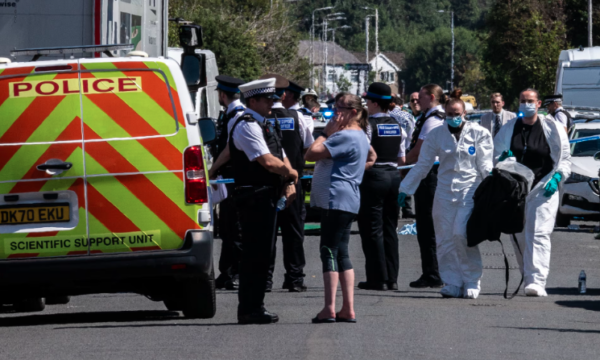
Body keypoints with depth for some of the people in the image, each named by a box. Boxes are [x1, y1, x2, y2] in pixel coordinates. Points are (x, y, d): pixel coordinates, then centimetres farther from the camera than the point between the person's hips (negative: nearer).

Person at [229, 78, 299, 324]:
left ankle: (253, 307, 18)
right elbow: (267, 161, -20)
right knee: (255, 254, -9)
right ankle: (250, 309, -7)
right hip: (255, 197, -10)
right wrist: (291, 173, -4)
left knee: (262, 253, 13)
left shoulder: (266, 126, 20)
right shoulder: (247, 126, -12)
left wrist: (290, 184, 3)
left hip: (268, 198, 10)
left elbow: (281, 158, 20)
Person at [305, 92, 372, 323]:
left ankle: (329, 309, -13)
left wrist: (326, 133, -7)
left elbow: (311, 154, -19)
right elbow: (371, 157, 38)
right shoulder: (359, 135, 18)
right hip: (347, 201, 10)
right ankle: (348, 310, 9)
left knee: (329, 251, -10)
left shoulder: (345, 137, -15)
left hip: (336, 199, -10)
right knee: (341, 253, 10)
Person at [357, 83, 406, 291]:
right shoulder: (397, 126, 8)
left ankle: (378, 278, -4)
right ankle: (392, 278, 11)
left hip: (373, 177, -7)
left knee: (372, 230, -2)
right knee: (390, 229, 11)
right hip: (394, 176, 7)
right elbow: (402, 159, 13)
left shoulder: (368, 125, -12)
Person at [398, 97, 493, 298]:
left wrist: (491, 174, -17)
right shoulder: (437, 135, 11)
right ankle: (453, 284, 4)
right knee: (445, 239, -2)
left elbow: (485, 163, 5)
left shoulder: (479, 133, 5)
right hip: (445, 190, 4)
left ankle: (472, 282, -7)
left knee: (461, 234, -18)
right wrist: (405, 189, 15)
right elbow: (422, 165, 16)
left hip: (470, 190, -4)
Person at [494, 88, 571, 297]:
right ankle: (528, 279, 17)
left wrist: (557, 178, -10)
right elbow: (494, 156, 18)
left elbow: (565, 158, 6)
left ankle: (537, 282, -22)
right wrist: (501, 161, -6)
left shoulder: (552, 128, 4)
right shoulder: (508, 129, 12)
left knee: (539, 234, -15)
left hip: (543, 189, -4)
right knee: (520, 237, 6)